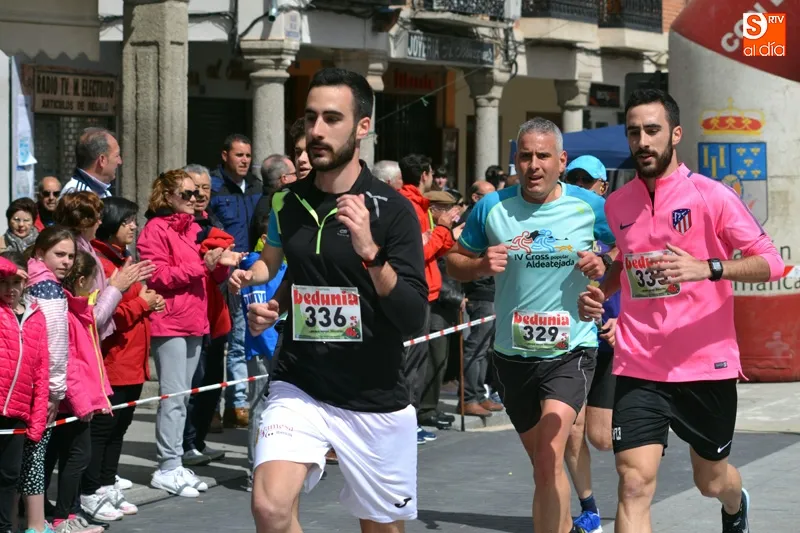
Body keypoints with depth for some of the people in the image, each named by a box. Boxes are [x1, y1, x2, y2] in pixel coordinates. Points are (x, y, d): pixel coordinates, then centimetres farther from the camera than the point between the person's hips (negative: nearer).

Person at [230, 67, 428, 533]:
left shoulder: (393, 209, -10)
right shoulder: (287, 203, 3)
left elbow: (413, 319, -17)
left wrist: (370, 251, -29)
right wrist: (259, 307, 2)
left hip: (378, 402, -2)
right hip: (300, 389, 2)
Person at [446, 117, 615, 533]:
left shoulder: (589, 207, -4)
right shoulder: (492, 207, -1)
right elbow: (455, 263, 9)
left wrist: (605, 265, -12)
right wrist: (481, 265, -12)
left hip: (570, 350, -3)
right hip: (512, 354, 3)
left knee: (548, 461, -21)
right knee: (543, 464, 17)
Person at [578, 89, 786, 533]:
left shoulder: (710, 195, -8)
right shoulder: (616, 205, 6)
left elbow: (771, 262, -11)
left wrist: (707, 268, -28)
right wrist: (600, 292, 3)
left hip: (707, 365, -2)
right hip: (638, 369, 2)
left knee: (712, 481, 18)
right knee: (634, 484, -15)